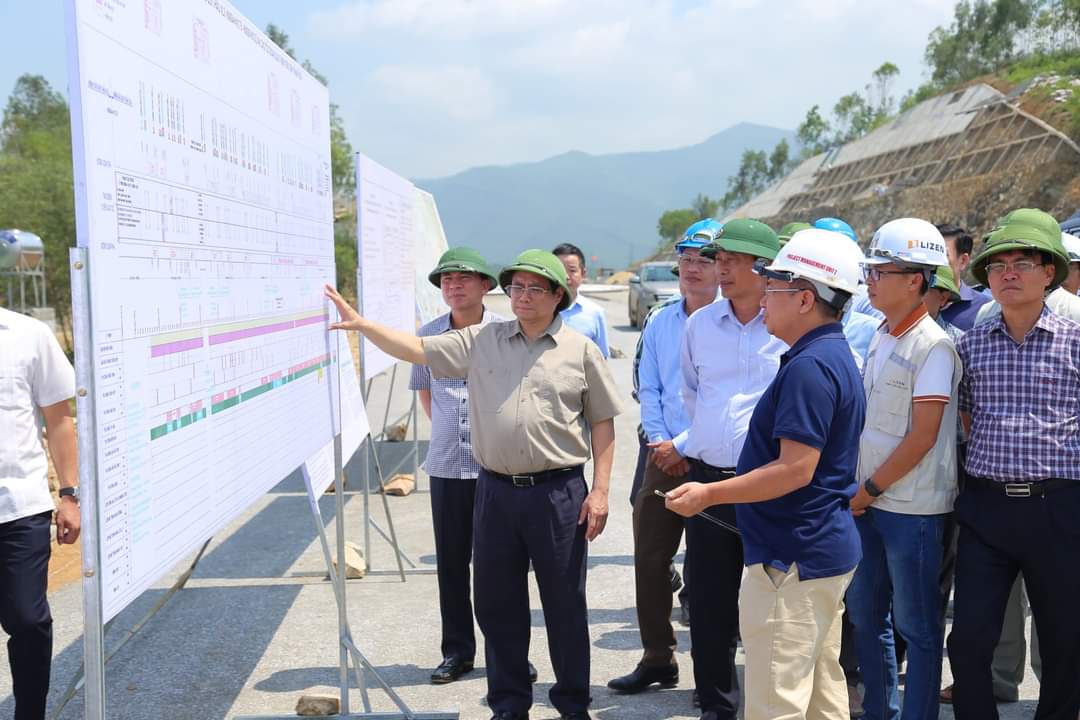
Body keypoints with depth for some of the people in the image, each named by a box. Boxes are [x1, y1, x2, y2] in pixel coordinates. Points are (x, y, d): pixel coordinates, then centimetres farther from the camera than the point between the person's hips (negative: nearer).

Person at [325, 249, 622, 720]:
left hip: (558, 491, -2)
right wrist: (361, 323, -10)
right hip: (494, 490, 3)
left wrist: (600, 490, -3)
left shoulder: (581, 350, 2)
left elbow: (603, 423, 3)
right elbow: (417, 350, 3)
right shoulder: (480, 341, 6)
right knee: (496, 602, 11)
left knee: (565, 603, 7)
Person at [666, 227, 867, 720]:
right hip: (825, 549, 11)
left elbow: (796, 468, -25)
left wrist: (709, 493, -19)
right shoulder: (836, 355, 13)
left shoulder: (809, 366, -20)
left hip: (792, 558, -11)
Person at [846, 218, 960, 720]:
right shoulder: (881, 337, 9)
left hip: (912, 508, -8)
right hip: (869, 502, 8)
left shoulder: (932, 346, -15)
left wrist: (870, 489, -12)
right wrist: (859, 489, 8)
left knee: (916, 626, 5)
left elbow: (922, 437, -18)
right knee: (865, 613, 17)